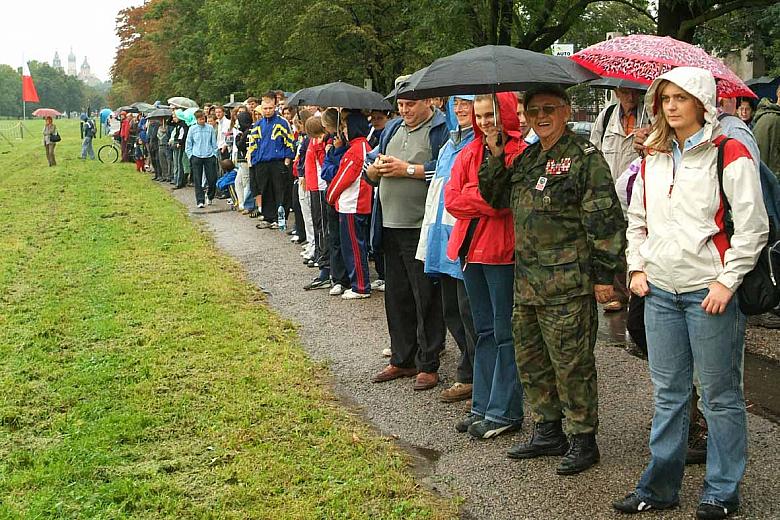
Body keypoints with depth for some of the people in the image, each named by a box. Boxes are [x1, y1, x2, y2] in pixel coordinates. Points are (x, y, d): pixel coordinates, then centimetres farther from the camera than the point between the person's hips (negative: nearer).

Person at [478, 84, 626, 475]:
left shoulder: (584, 157, -8)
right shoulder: (527, 157, 16)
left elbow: (604, 219, -11)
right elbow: (495, 197, 20)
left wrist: (604, 274, -13)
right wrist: (495, 157, 6)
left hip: (568, 284, -8)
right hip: (526, 280, 8)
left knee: (572, 363, -1)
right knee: (530, 359, 15)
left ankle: (583, 439, 13)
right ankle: (548, 432, 29)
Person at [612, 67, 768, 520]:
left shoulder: (729, 155, -6)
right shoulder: (653, 160, 12)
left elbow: (753, 226, -9)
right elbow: (637, 218, 21)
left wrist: (727, 282, -13)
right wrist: (637, 268, 10)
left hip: (710, 291, -5)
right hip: (659, 291, 6)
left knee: (721, 395, 4)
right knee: (668, 394, 12)